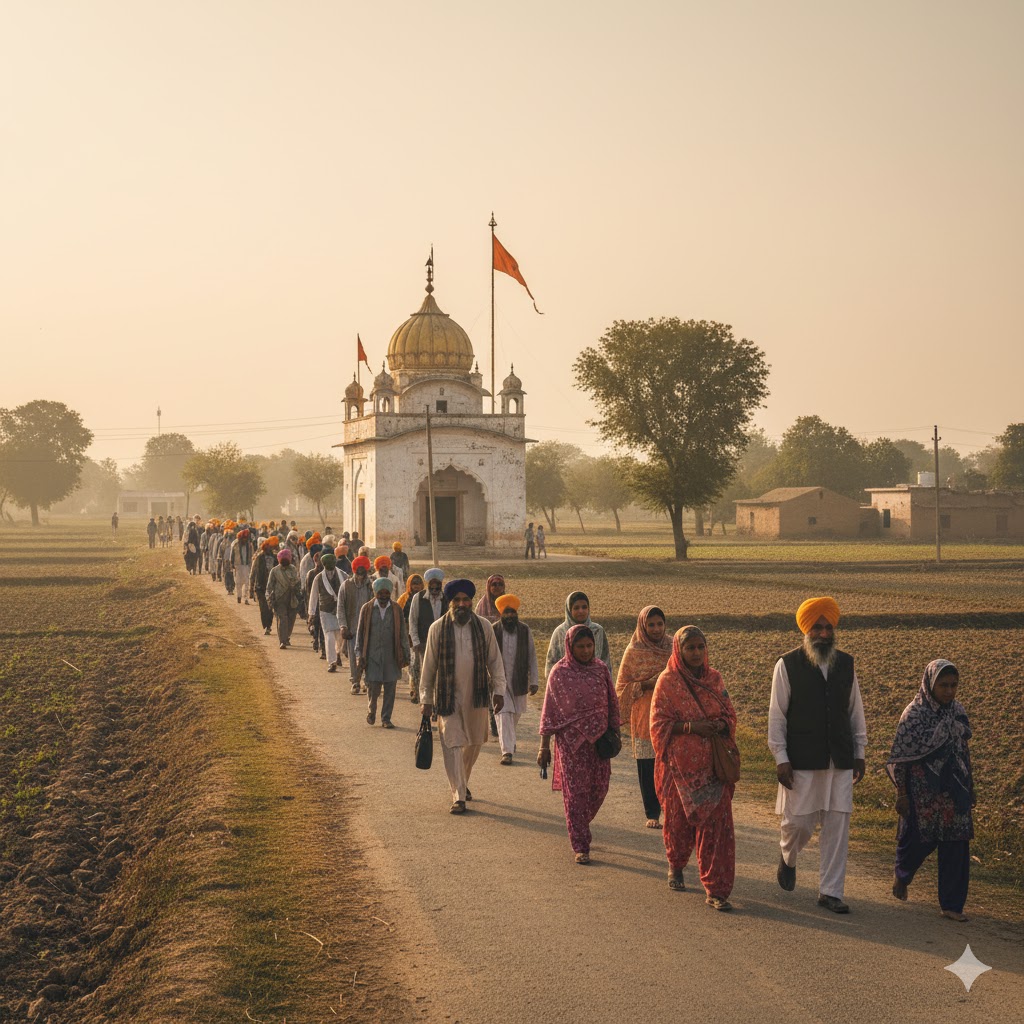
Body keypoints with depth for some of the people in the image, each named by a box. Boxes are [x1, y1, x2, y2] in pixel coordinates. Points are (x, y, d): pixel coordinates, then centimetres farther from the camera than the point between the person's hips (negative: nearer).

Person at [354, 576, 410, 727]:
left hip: (391, 655, 1)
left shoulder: (396, 609, 4)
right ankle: (371, 709, 25)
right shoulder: (367, 609, 1)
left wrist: (405, 654, 3)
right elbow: (360, 633, 4)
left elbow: (403, 633, 7)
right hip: (372, 654, -1)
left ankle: (386, 718, 13)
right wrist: (359, 655, -2)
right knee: (373, 686, -5)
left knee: (390, 688, 2)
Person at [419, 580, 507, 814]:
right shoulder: (438, 628, -4)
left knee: (475, 742, 13)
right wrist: (426, 699, -1)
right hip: (448, 696, -2)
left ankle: (462, 781, 38)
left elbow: (494, 660, 6)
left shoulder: (483, 627, 0)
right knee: (452, 744, -7)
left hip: (476, 694, 2)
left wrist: (499, 691, -1)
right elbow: (428, 665, 1)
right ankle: (458, 796, -4)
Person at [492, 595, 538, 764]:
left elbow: (532, 657, 1)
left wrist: (533, 681, -2)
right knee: (504, 714, -12)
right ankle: (507, 751, -12)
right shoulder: (492, 630, -8)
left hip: (519, 681, 3)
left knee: (516, 714, 16)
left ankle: (507, 740, 44)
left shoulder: (525, 630, -3)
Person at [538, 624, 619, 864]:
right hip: (571, 740, -3)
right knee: (576, 792, -3)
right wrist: (544, 747, -3)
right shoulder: (560, 673, -4)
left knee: (599, 789, 6)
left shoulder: (600, 669, 4)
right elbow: (549, 712, -2)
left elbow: (612, 704, 11)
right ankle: (580, 847, 2)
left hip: (598, 738, 3)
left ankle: (578, 828, 33)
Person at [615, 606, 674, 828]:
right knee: (647, 766, 1)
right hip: (644, 716, -2)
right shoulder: (634, 652, -1)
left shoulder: (673, 648, 7)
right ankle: (652, 814, 11)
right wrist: (647, 684, -15)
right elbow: (622, 687, -1)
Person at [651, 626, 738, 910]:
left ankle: (715, 890, -4)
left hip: (712, 765, 2)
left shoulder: (714, 678, 5)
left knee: (715, 823, -6)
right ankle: (675, 866, 42)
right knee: (680, 818, 12)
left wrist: (720, 725, -11)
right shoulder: (667, 682, -6)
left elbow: (729, 714, 11)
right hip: (680, 765, -2)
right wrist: (691, 726, -20)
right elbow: (659, 725, -7)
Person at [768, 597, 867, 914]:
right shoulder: (787, 665, -4)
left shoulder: (846, 664, 8)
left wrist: (859, 753, 10)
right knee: (798, 822, 0)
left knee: (837, 826, 1)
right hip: (801, 761, -3)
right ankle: (788, 857, 34)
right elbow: (777, 715, -3)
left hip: (840, 761, 3)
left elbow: (855, 710, 13)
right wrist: (780, 758, -8)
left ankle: (830, 891, 10)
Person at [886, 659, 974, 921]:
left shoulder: (957, 710, 4)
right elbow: (899, 757, -10)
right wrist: (901, 794, -11)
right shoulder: (914, 714, -12)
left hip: (953, 790, 5)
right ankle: (902, 876, 37)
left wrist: (969, 787, 15)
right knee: (920, 841, 5)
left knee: (956, 845, 2)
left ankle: (952, 905, 10)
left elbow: (963, 750, 13)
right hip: (923, 790, -5)